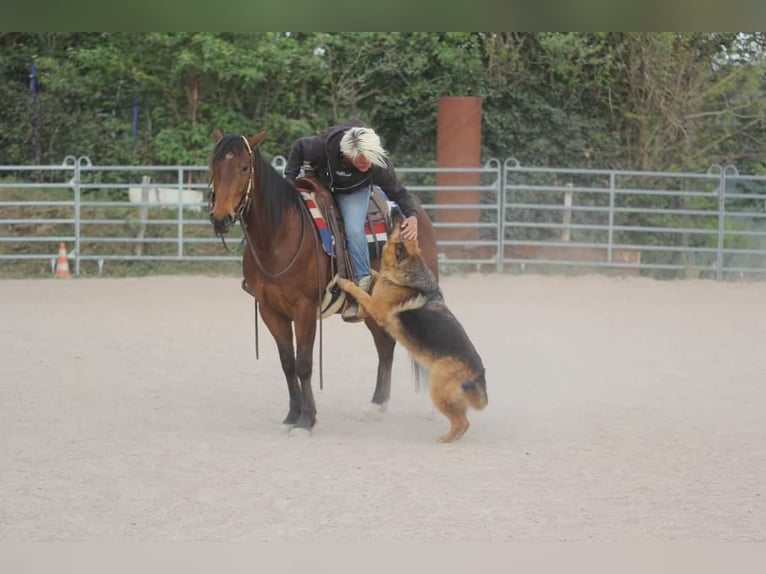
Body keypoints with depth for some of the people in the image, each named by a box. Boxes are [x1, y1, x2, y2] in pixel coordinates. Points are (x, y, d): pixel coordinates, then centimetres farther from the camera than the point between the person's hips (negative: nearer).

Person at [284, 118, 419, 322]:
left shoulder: (379, 164, -33)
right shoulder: (324, 145, -37)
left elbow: (398, 191, -18)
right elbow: (298, 147, -15)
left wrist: (412, 215, -36)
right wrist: (290, 179, -23)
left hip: (354, 192, -3)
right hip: (321, 182, 3)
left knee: (354, 230, -25)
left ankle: (363, 285, -20)